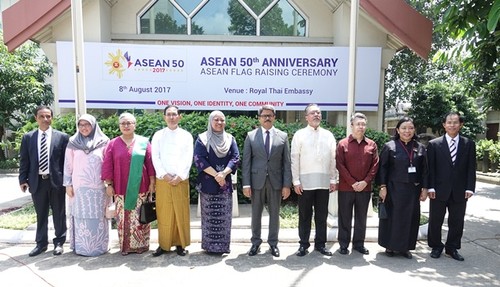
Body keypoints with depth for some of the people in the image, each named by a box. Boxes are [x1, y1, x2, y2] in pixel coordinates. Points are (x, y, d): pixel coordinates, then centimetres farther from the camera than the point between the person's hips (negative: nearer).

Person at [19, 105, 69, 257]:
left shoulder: (62, 137, -2)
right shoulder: (27, 137, 6)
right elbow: (24, 161, 7)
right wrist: (23, 179, 0)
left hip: (56, 181, -2)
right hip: (37, 181, 2)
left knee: (59, 214, 9)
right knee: (41, 214, 13)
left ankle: (59, 242, 23)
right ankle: (41, 243, 27)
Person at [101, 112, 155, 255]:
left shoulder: (144, 142, 3)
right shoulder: (113, 144, 6)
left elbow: (150, 163, 2)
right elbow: (107, 166, 5)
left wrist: (152, 183, -1)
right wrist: (109, 184, 0)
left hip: (140, 188, -1)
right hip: (120, 189, 1)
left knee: (140, 217, 4)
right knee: (123, 218, 4)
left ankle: (141, 245, 17)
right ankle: (125, 246, 16)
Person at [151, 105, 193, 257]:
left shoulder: (186, 135, 6)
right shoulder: (158, 135, 7)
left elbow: (188, 158, -1)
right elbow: (155, 158, 0)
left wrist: (180, 176, -11)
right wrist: (164, 175, -11)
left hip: (181, 180, 0)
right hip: (162, 180, 0)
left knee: (181, 212, 3)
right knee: (163, 213, 4)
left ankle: (180, 243, 15)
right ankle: (163, 244, 16)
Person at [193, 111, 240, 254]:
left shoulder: (230, 139, 9)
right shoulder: (202, 138, 2)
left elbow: (235, 158, 1)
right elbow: (199, 159, -7)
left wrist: (223, 173, -15)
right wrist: (215, 175, -15)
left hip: (225, 182, 2)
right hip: (208, 182, -2)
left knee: (224, 215, 5)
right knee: (209, 215, 3)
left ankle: (223, 245, 16)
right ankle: (210, 245, 14)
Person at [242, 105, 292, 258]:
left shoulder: (283, 136, 4)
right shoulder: (251, 136, 2)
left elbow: (286, 162, 2)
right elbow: (246, 162, 0)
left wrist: (287, 184, -4)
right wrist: (246, 184, -6)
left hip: (276, 181, 1)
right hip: (257, 180, 0)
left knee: (274, 213, 10)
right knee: (256, 213, 10)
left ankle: (273, 243, 25)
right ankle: (255, 242, 26)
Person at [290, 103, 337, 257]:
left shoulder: (328, 135, 8)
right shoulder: (299, 135, 0)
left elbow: (333, 159, 8)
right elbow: (294, 159, -3)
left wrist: (333, 180, 4)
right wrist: (296, 181, -7)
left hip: (324, 182, 3)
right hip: (305, 182, -2)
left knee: (322, 215, 11)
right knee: (305, 215, 7)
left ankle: (320, 244, 25)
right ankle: (303, 244, 19)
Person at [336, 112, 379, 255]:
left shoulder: (372, 145, 7)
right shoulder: (342, 144, -1)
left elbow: (375, 166, 3)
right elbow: (340, 165, -6)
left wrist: (365, 182, -8)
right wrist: (352, 183, -12)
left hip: (365, 188, 2)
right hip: (346, 188, -2)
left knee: (361, 218, 12)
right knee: (345, 218, 6)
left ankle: (359, 244, 25)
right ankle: (343, 244, 17)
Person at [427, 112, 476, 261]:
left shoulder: (469, 144, 5)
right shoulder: (434, 144, -1)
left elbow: (471, 168, 3)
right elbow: (430, 168, -3)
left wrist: (469, 188, -4)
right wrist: (430, 187, -9)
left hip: (459, 191, 2)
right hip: (439, 190, -1)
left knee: (457, 222, 10)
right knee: (435, 221, 8)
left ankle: (452, 248, 27)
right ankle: (436, 247, 25)